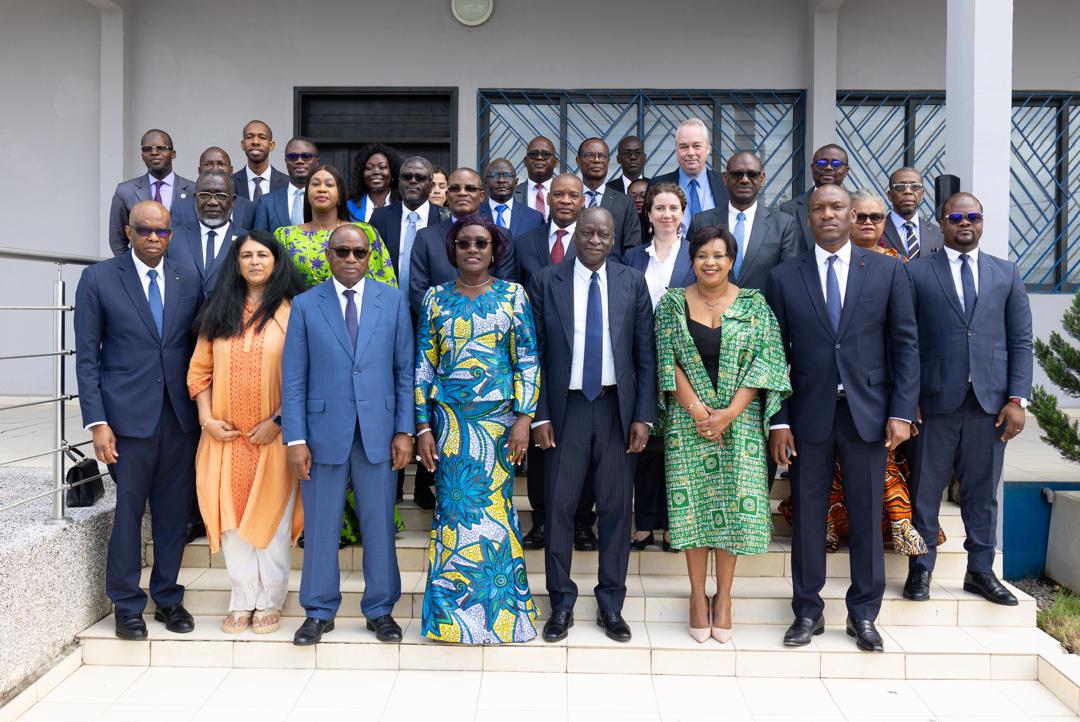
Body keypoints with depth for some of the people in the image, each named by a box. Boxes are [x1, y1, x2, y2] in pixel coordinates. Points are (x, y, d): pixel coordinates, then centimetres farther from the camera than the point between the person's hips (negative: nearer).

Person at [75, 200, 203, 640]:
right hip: (128, 417, -3)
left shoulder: (189, 280, 7)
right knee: (128, 511, 5)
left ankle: (168, 597, 26)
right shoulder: (98, 279, -2)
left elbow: (197, 347, 10)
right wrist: (97, 422, -9)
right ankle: (127, 605, 21)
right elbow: (87, 357, -3)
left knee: (174, 511, 10)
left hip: (181, 416, 3)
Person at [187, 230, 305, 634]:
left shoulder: (292, 312, 0)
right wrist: (207, 419, -2)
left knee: (271, 520, 3)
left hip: (273, 435, -3)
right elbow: (200, 370, 10)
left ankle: (270, 603, 17)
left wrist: (278, 421, -13)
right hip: (226, 436, 3)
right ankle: (243, 602, 19)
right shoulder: (218, 312, 11)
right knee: (231, 520, 6)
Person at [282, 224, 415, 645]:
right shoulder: (305, 305, 4)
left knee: (379, 524, 7)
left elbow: (405, 370, 5)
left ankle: (380, 610, 22)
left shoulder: (393, 301, 5)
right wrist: (295, 439, -5)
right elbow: (293, 378, 1)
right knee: (320, 526, 8)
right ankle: (319, 611, 23)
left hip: (378, 432, 1)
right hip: (323, 431, 0)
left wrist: (404, 431, -1)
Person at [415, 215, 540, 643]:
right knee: (455, 507, 2)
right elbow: (423, 366, 6)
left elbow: (527, 360, 1)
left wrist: (524, 419, -8)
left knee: (493, 507, 1)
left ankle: (497, 608, 16)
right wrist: (423, 428, 0)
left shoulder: (513, 295, 4)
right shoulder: (436, 298, 7)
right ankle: (453, 612, 15)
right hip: (450, 419, 1)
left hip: (499, 419, -1)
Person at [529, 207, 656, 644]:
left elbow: (646, 354, 4)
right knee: (559, 506, 3)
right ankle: (561, 604, 19)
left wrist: (644, 415, -2)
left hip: (617, 407, 1)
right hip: (566, 408, -1)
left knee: (616, 508, 7)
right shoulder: (546, 282, 1)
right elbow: (535, 353, 1)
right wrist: (539, 415, -4)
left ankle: (611, 605, 21)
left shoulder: (632, 283, 4)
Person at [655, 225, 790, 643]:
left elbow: (765, 360, -2)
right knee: (692, 503, 2)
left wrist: (730, 413, -12)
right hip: (688, 419, 0)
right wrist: (697, 411, -12)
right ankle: (697, 596, 14)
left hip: (740, 420, 0)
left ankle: (723, 596, 15)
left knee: (735, 503, 1)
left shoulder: (754, 304, 4)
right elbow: (667, 361, -1)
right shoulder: (672, 303, 4)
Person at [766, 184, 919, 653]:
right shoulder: (784, 278, 4)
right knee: (807, 516, 7)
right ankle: (808, 612, 20)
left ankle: (864, 614, 22)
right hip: (808, 415, 0)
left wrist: (901, 412, -5)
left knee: (867, 516, 7)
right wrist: (778, 421, -3)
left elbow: (904, 345, 3)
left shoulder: (887, 271, 5)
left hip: (867, 413, 0)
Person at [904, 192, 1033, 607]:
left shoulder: (1006, 273, 12)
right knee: (925, 491, 5)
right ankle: (921, 569, 17)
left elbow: (1021, 340, 8)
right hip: (936, 401, -2)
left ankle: (980, 571, 21)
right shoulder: (916, 272, 4)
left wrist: (1017, 399, -1)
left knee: (982, 493, 10)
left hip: (990, 402, 2)